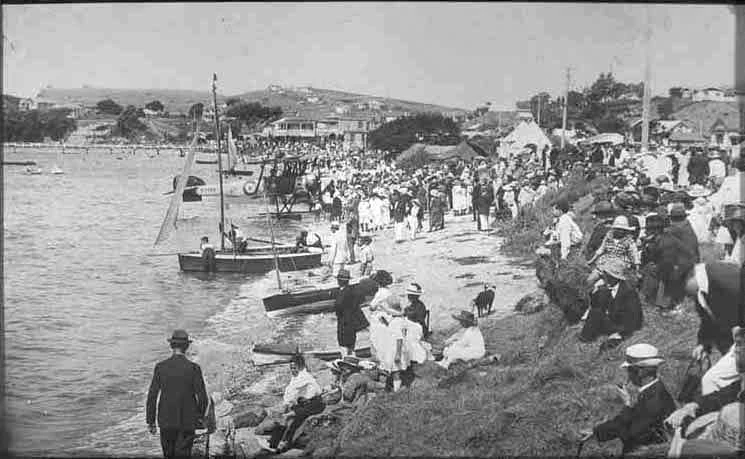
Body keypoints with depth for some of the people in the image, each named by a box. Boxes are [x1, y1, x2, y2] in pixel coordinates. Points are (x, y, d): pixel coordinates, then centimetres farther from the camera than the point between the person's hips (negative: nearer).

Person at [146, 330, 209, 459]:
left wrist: (151, 421, 3)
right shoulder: (193, 368, -10)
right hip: (187, 421, -2)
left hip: (166, 420, 2)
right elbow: (202, 397, -10)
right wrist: (200, 416, 8)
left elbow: (152, 396, -4)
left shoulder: (160, 367, -5)